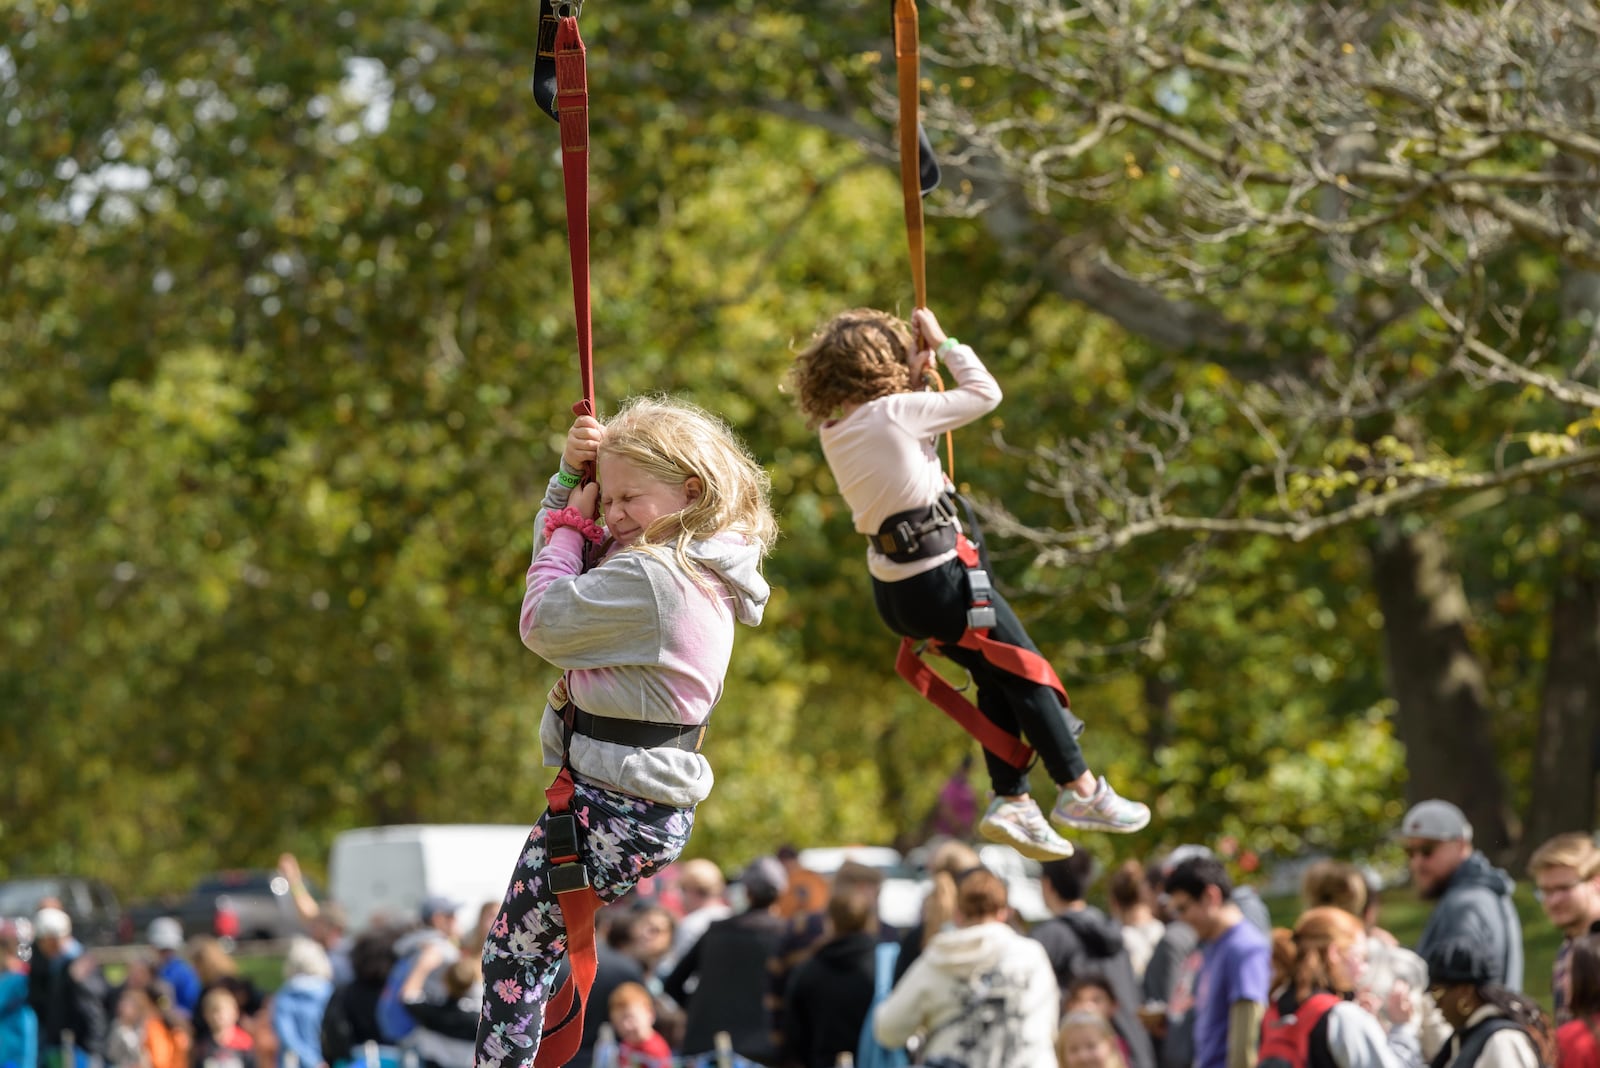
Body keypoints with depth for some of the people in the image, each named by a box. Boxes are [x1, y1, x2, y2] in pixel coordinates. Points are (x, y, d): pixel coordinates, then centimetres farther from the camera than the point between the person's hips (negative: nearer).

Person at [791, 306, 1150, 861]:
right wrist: (941, 343, 0)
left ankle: (1011, 800, 18)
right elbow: (984, 394, -10)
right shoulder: (895, 413, -19)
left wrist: (913, 379, 13)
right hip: (937, 580, -8)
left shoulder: (834, 431, 3)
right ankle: (1080, 791, 18)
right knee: (1026, 673, 8)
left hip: (893, 587, 8)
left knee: (997, 678, 20)